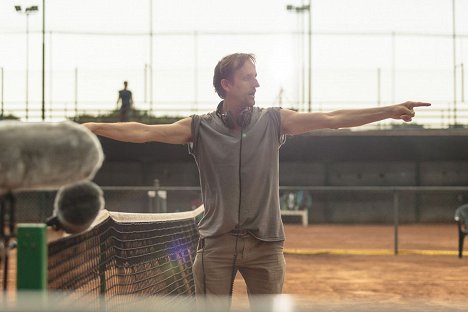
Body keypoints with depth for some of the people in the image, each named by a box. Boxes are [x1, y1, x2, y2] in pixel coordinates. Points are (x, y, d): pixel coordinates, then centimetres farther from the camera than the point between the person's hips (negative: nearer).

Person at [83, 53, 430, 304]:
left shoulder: (273, 121, 2)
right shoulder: (201, 127, 0)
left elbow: (332, 119, -5)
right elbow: (144, 132, -6)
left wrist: (389, 111, -13)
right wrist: (93, 127, -16)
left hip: (265, 244, 1)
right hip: (216, 242, -1)